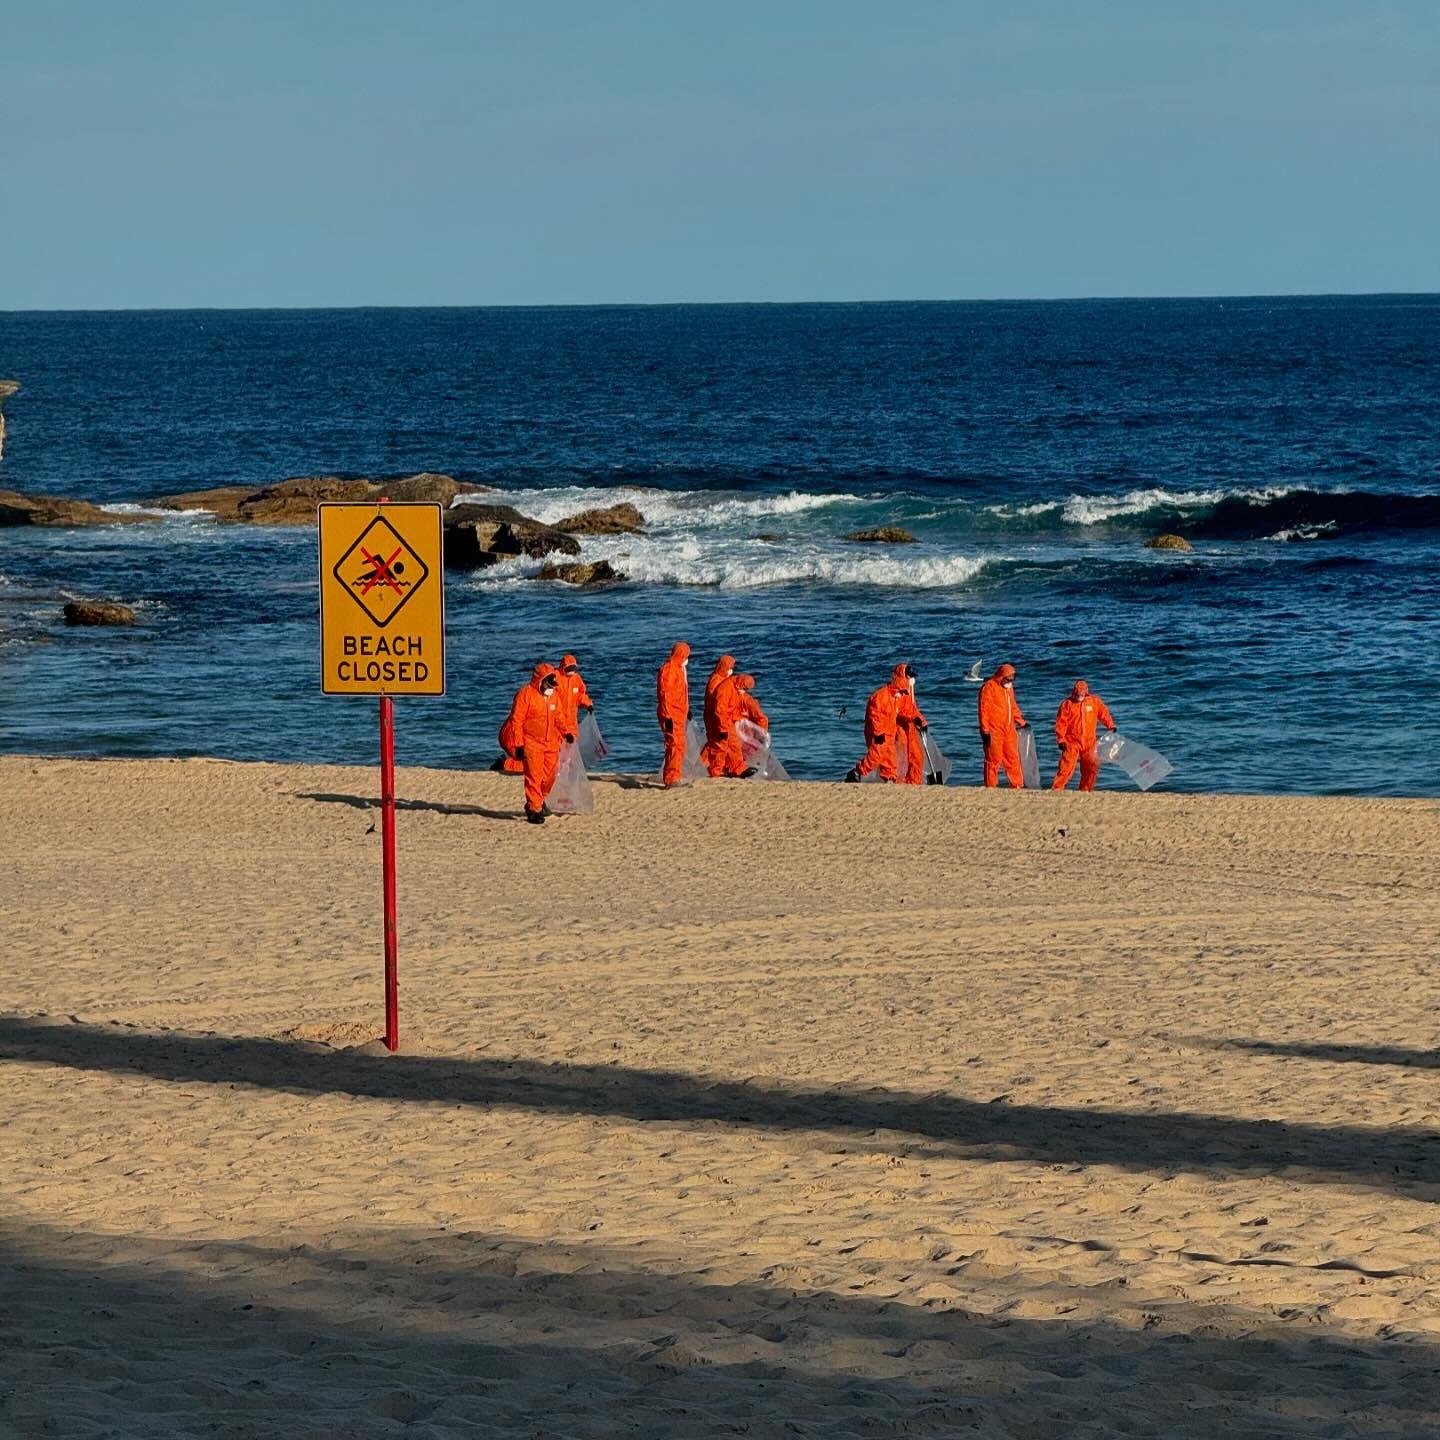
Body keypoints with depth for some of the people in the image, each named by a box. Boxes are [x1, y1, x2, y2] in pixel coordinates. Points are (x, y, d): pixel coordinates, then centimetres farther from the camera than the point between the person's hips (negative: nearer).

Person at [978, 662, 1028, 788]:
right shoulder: (989, 687, -8)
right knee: (993, 759, -4)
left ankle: (1017, 785, 10)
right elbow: (984, 710, -12)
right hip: (994, 731, -7)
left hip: (1008, 729, 7)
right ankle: (990, 786, 1)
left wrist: (1021, 721, 30)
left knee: (1013, 758, 6)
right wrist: (985, 730, -16)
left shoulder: (1009, 688, 17)